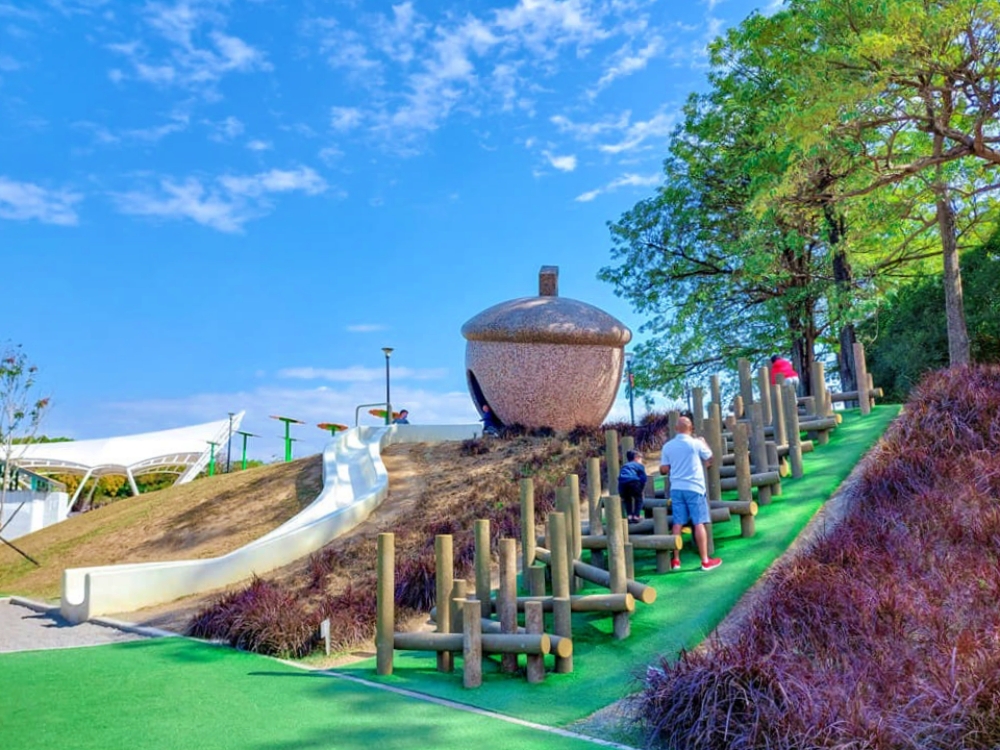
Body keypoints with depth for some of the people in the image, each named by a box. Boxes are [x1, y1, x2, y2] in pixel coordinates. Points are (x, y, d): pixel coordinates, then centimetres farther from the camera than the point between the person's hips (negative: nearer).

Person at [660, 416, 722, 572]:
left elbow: (663, 470, 2)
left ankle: (676, 560, 11)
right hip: (694, 488, -3)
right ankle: (705, 561, 5)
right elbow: (710, 459, 9)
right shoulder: (696, 443, -8)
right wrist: (704, 442, 24)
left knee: (677, 524, 7)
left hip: (676, 488, 3)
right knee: (699, 524, 1)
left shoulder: (667, 446, 0)